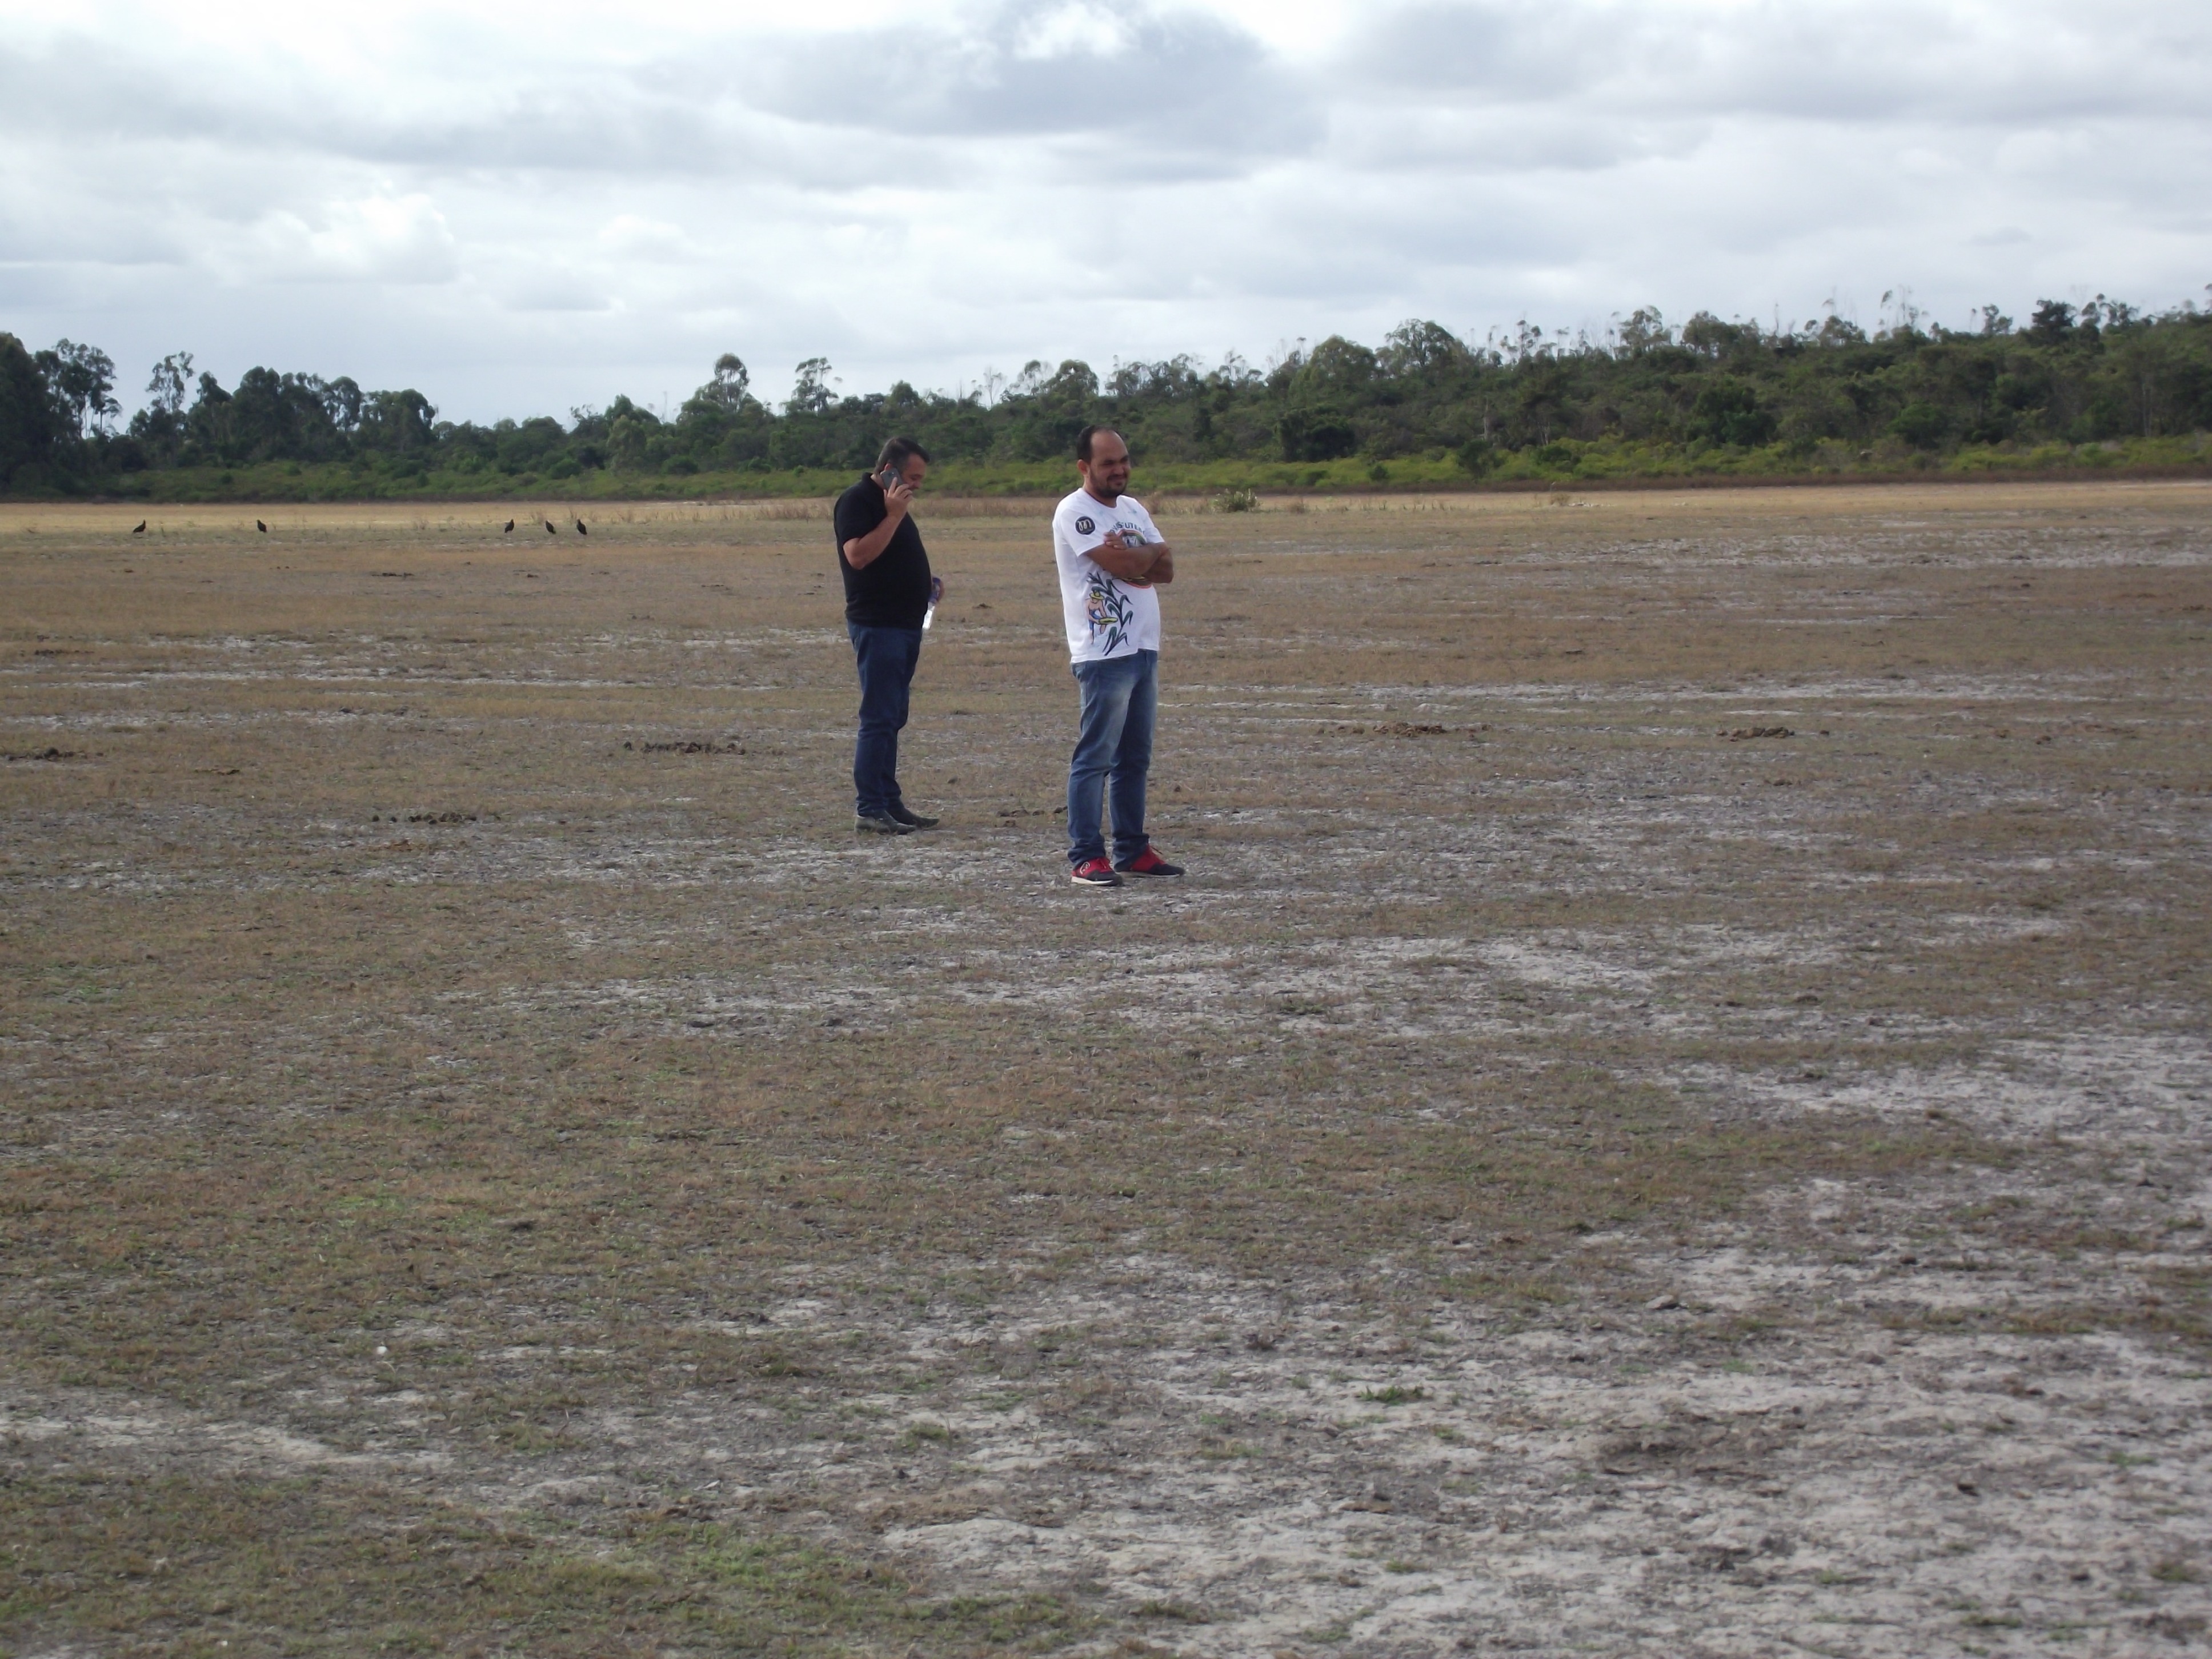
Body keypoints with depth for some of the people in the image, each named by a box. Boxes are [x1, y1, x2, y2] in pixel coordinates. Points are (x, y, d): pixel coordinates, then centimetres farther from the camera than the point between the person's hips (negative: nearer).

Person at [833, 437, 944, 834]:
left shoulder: (894, 504, 19)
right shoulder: (857, 501, -11)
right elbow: (858, 555, -24)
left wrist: (927, 584, 14)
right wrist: (894, 515, -24)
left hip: (905, 623, 10)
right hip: (876, 625, -10)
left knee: (892, 719, 12)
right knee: (879, 719, -11)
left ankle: (890, 803, 16)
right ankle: (868, 810, -10)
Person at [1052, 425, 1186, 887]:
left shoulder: (1133, 509, 17)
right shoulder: (1074, 512, -10)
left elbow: (1166, 569, 8)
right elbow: (1123, 565, -20)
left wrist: (1133, 559, -11)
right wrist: (1152, 552, 0)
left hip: (1145, 649, 8)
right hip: (1104, 653, -8)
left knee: (1135, 758, 12)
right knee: (1095, 757, -8)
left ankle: (1133, 850, 18)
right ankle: (1085, 857, -7)